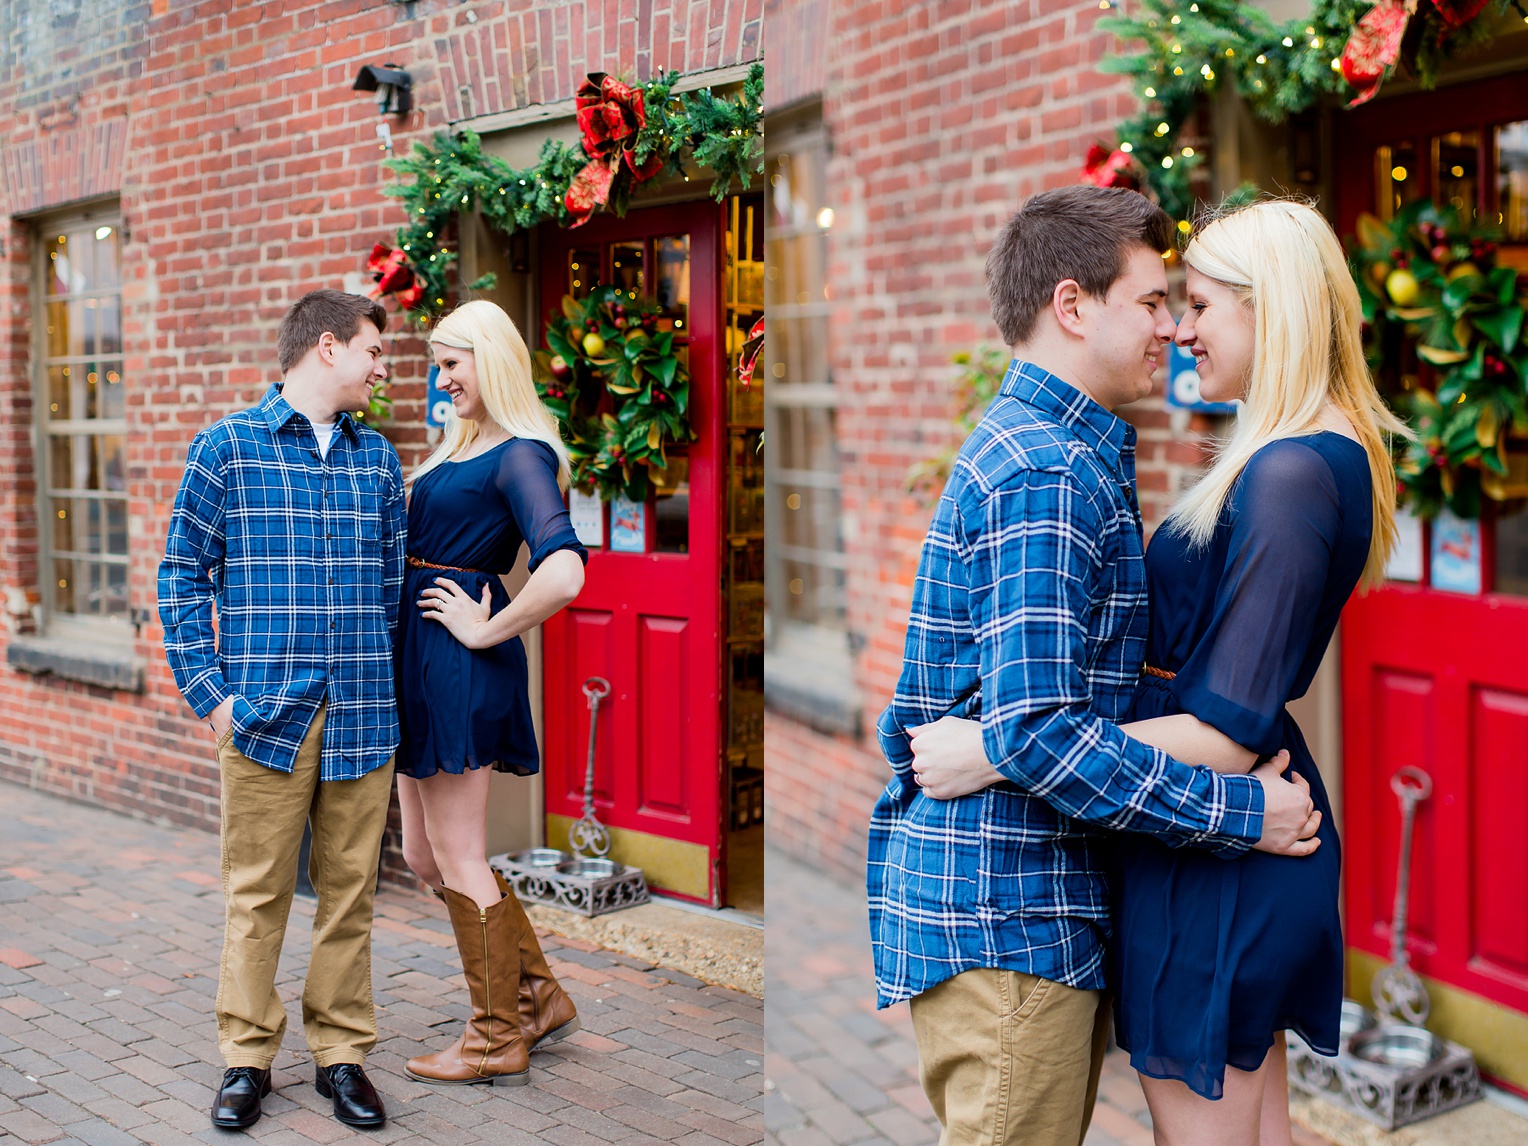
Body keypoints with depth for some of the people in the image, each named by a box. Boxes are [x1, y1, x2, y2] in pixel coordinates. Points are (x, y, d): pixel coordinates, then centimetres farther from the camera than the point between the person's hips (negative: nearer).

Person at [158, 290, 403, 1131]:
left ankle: (342, 1052, 20)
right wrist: (210, 693, -6)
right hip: (266, 714, -3)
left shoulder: (378, 457, 12)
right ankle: (247, 1056, 18)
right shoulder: (227, 447, 0)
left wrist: (387, 687, 10)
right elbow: (182, 576, 0)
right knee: (257, 895, 4)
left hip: (362, 719, 4)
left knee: (350, 892, 9)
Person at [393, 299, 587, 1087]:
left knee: (458, 860, 1)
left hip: (460, 666, -10)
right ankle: (538, 997, 27)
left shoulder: (521, 456, -14)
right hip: (423, 664, 10)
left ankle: (499, 1040, 16)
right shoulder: (458, 447, 15)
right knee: (425, 855, 16)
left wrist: (486, 630, -18)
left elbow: (564, 575, -29)